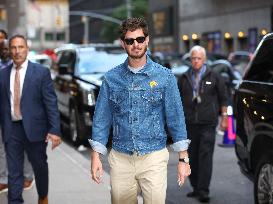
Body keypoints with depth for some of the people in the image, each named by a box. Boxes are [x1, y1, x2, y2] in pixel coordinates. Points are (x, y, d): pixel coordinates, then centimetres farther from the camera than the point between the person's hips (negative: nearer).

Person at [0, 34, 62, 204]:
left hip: (34, 127, -1)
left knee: (40, 166, 16)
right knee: (14, 171, 4)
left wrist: (55, 130, -14)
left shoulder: (41, 72, -4)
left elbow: (51, 103, -7)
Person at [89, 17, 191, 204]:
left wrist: (183, 159, -4)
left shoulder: (164, 76, -1)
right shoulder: (111, 78, 3)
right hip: (120, 158, 2)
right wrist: (95, 157, -2)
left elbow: (176, 117, -1)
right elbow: (102, 119, 4)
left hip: (154, 157, -1)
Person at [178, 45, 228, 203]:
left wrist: (224, 117, 3)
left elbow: (223, 98, 8)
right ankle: (196, 188, 18)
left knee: (205, 156, -9)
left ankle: (203, 190, -9)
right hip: (189, 123, 3)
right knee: (192, 156, 7)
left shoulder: (213, 77, 5)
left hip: (208, 123, -3)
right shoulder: (184, 78, 11)